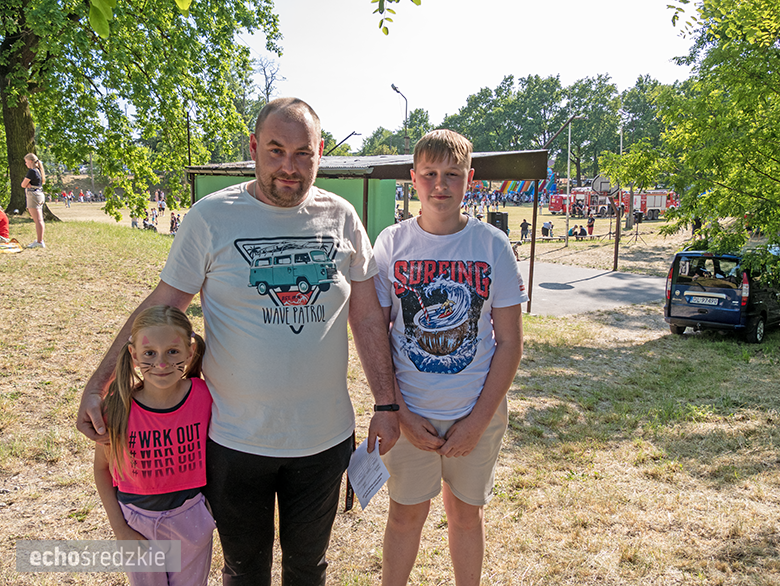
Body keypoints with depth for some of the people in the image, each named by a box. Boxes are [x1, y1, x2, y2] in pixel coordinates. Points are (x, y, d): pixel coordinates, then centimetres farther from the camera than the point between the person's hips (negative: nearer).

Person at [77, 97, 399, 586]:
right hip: (236, 440, -1)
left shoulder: (341, 217, -3)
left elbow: (368, 315, 1)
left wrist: (387, 404, 1)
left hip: (325, 437, 2)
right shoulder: (212, 217, -10)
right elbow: (159, 308, -3)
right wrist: (97, 386, -6)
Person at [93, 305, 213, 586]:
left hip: (191, 518, 1)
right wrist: (120, 529, -5)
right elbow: (102, 468, -5)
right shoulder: (117, 408, -21)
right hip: (136, 520, 0)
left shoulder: (206, 397, -19)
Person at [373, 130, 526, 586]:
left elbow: (511, 342, -5)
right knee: (406, 513, 14)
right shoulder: (392, 243, -5)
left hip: (478, 414, 0)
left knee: (467, 513, 17)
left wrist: (478, 420, -10)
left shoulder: (492, 245, -6)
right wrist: (398, 414, -9)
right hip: (410, 413, 0)